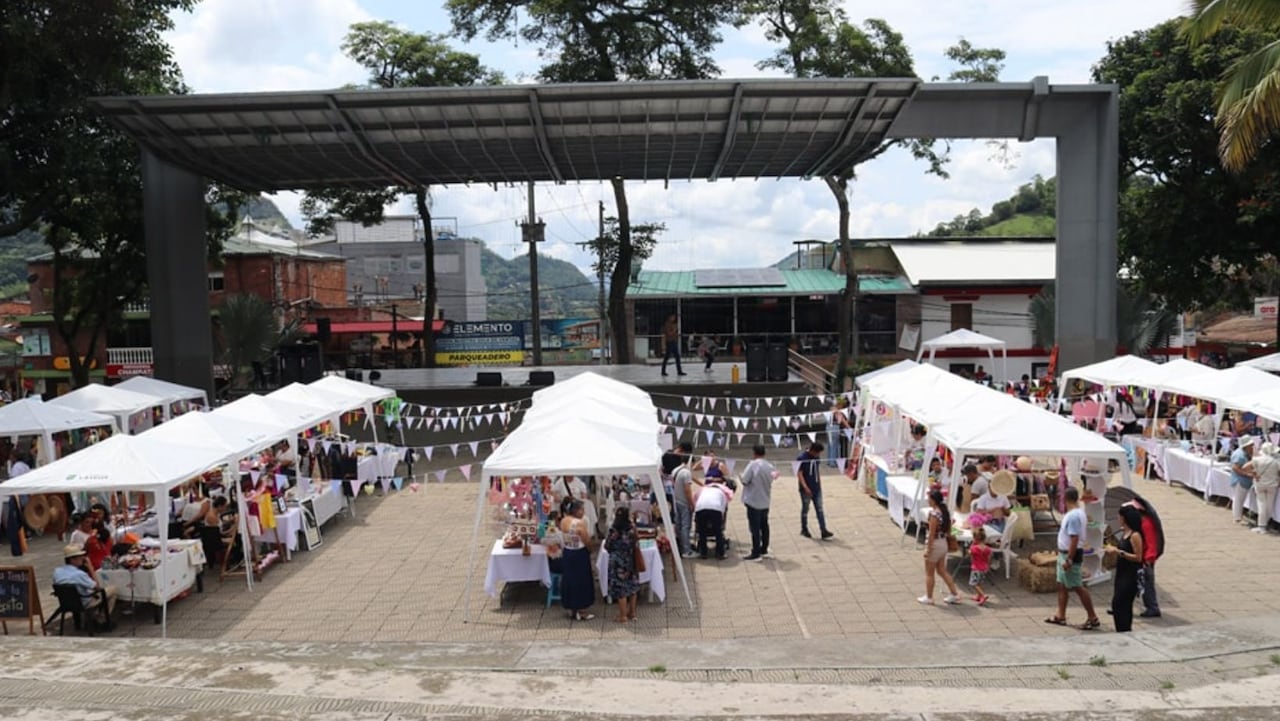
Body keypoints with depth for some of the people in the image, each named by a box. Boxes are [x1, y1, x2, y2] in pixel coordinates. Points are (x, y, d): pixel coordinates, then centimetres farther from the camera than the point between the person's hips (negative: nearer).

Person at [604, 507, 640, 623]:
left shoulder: (614, 530, -20)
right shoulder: (632, 528, -8)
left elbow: (607, 546, -10)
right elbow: (635, 544, 6)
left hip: (618, 562, -4)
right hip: (631, 561, 4)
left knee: (620, 588, 5)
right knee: (632, 585, 17)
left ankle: (623, 616, 12)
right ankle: (632, 612, 27)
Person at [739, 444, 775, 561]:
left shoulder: (753, 465, -17)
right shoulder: (770, 466, 3)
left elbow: (744, 481, -17)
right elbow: (771, 481, 10)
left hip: (754, 501, -7)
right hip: (765, 501, 7)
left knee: (755, 528, -2)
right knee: (764, 526, 17)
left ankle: (756, 553, 2)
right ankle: (764, 550, 26)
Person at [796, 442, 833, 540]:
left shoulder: (816, 457, 3)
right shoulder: (802, 458, -17)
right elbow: (799, 474, -18)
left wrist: (819, 483, 17)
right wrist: (805, 487, -24)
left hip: (817, 488, 6)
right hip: (806, 489, -6)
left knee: (819, 509, 3)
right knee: (805, 509, 8)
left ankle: (823, 531, 3)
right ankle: (804, 529, 23)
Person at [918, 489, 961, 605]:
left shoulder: (934, 513, -22)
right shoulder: (945, 512, 4)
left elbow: (931, 533, -21)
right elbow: (948, 531, 11)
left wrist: (928, 549, -16)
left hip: (934, 544, -8)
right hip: (943, 543, 8)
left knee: (929, 573, 7)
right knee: (942, 571, 20)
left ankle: (928, 598, 18)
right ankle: (954, 594, 21)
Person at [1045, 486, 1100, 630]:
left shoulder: (1073, 516, -24)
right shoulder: (1078, 513, 8)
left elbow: (1074, 540, -26)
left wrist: (1069, 560, -24)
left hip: (1070, 555, -10)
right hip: (1064, 554, 10)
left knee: (1077, 587, -3)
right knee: (1062, 585, 14)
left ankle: (1093, 618, 5)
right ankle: (1061, 616, 21)